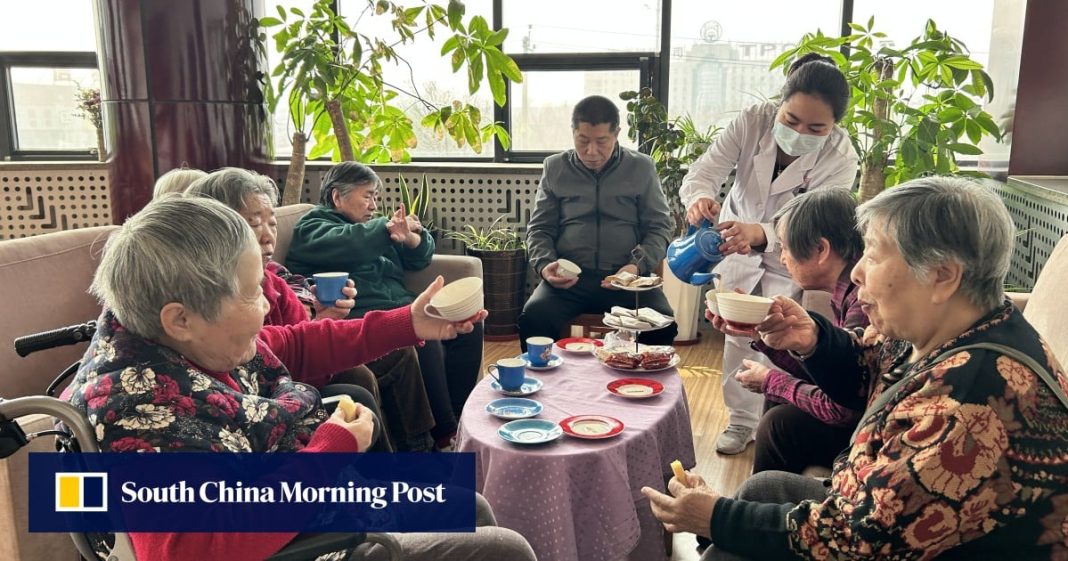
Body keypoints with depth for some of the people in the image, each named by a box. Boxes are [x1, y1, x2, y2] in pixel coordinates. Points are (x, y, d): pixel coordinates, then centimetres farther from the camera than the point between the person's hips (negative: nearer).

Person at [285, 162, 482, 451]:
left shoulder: (372, 226, 26)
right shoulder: (311, 227, 5)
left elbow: (420, 257, 17)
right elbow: (344, 244, -19)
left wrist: (412, 238, -5)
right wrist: (387, 228, -14)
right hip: (360, 315, -8)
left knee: (468, 324, -12)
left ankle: (457, 415, -9)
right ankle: (444, 435, -22)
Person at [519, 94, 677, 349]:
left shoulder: (641, 168, 11)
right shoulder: (555, 168, 13)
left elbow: (659, 227, 10)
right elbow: (539, 228, 16)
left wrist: (638, 266, -9)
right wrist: (544, 265, -5)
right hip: (569, 278, 1)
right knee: (533, 318, -28)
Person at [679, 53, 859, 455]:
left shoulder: (840, 158, -29)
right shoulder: (753, 122, -25)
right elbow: (705, 171, -31)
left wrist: (760, 234, -60)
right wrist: (699, 197, -56)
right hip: (737, 245, 2)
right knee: (738, 336, 11)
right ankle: (741, 420, 30)